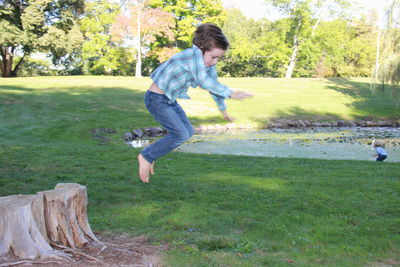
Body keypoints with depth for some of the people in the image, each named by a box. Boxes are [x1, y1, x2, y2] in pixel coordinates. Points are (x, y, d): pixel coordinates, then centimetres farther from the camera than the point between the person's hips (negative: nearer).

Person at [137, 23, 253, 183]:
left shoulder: (209, 63, 1)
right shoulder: (194, 53, -25)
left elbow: (214, 84, 14)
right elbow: (204, 82, -35)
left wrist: (223, 109, 22)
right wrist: (231, 93, -34)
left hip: (169, 99, 9)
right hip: (156, 99, -9)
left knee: (188, 131, 10)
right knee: (181, 135, -14)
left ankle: (151, 155, 19)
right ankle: (146, 156, 2)